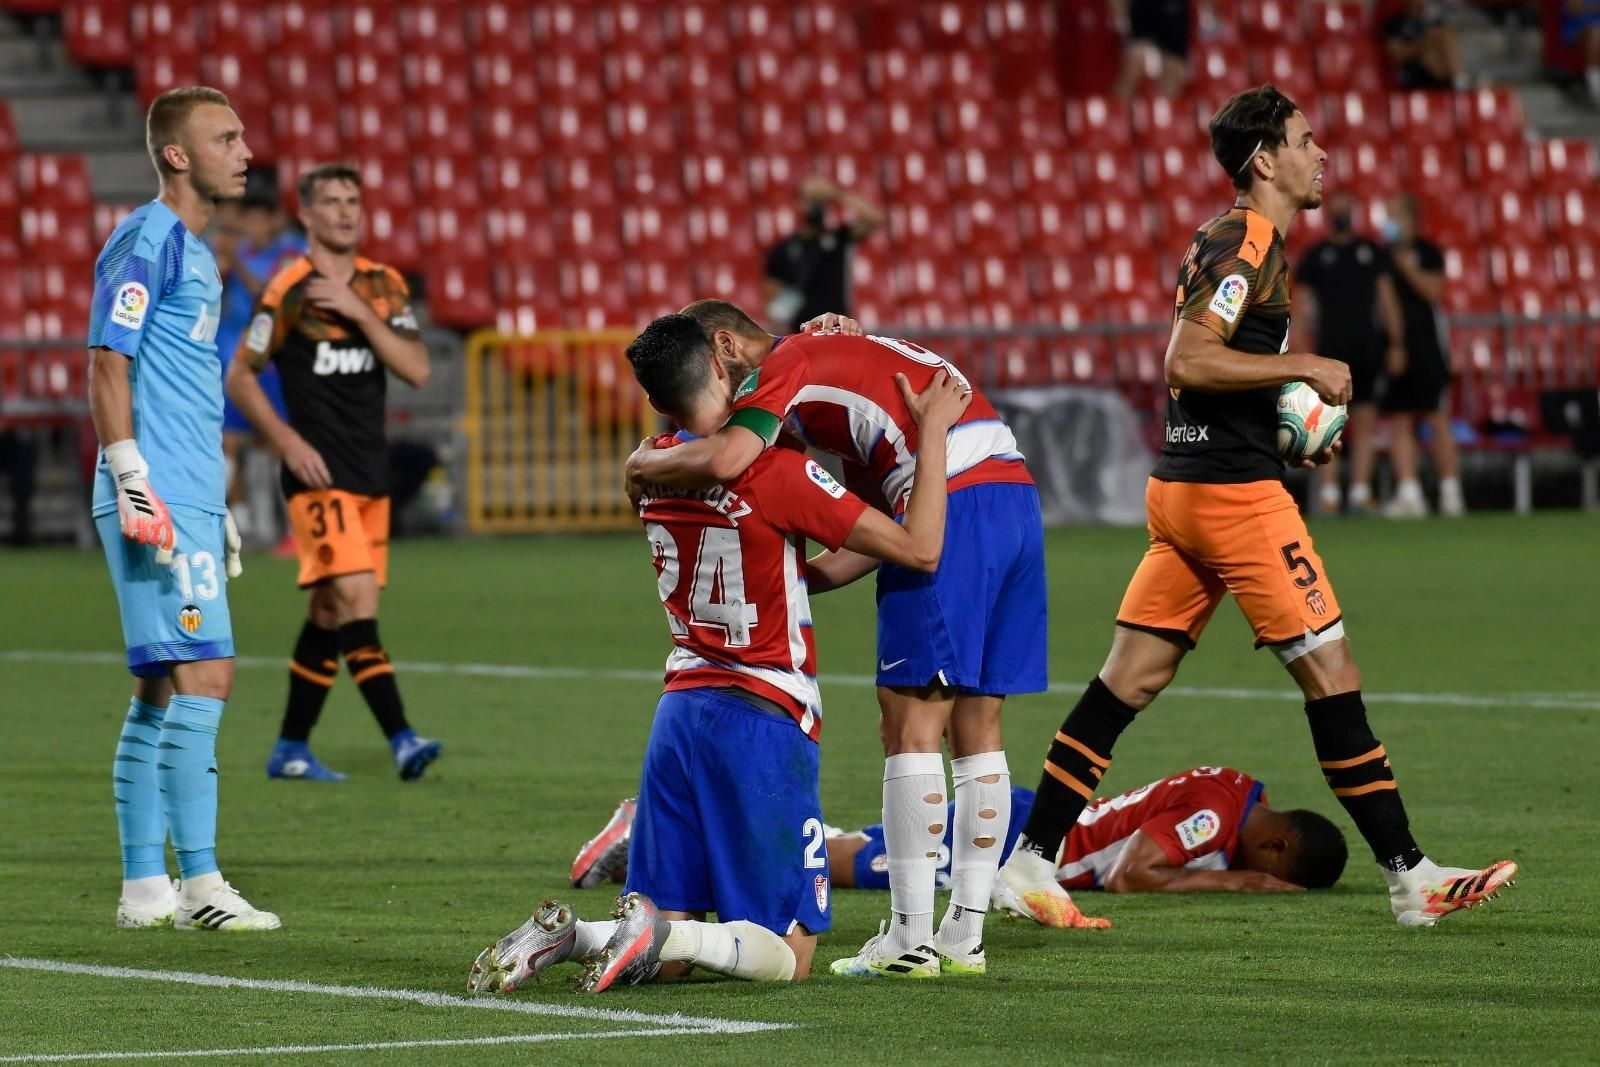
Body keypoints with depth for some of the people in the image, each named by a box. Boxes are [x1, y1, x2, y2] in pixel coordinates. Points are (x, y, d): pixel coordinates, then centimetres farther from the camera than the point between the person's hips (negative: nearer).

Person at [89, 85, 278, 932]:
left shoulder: (194, 251, 20)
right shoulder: (146, 240, -9)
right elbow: (107, 369, -15)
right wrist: (134, 486, -20)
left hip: (189, 503, 10)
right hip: (156, 503, -10)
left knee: (161, 695, 10)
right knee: (203, 679, -12)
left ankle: (144, 887, 12)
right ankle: (198, 887, -11)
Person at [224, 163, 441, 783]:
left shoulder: (382, 286, 9)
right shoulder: (289, 289, -6)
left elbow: (416, 370, -2)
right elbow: (239, 378, -1)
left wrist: (360, 314, -12)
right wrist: (289, 442, -11)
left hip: (372, 475, 6)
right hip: (319, 476, -6)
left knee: (329, 614, 10)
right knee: (357, 602, -18)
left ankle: (291, 749, 18)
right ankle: (400, 738, -25)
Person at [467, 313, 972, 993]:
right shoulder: (773, 474, -14)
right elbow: (920, 550, -12)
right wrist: (933, 430, -4)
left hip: (679, 713, 6)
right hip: (763, 725, -6)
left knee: (668, 952, 12)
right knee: (787, 956, 0)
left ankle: (564, 936, -14)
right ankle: (655, 934, -24)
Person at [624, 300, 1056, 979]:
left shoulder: (785, 364, 2)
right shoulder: (838, 359, 30)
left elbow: (724, 460, -17)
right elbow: (881, 532, 30)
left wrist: (645, 465, 2)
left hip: (954, 503, -9)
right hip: (1017, 492, 9)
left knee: (912, 719, -3)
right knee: (976, 725, 11)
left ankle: (910, 941, -4)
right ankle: (964, 938, 14)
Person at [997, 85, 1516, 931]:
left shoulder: (1226, 241, 18)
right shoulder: (1247, 243, -13)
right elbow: (1186, 360, -23)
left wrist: (1293, 424, 14)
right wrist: (1306, 367, -17)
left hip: (1181, 485, 10)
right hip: (1233, 490, -10)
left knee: (1128, 681, 8)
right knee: (1330, 671, -5)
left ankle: (1031, 860, 7)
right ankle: (1410, 876, -2)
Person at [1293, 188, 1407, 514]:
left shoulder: (1373, 252, 13)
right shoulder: (1315, 255, 8)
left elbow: (1387, 298, 12)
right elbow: (1302, 305, 5)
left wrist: (1395, 344, 4)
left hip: (1367, 349, 2)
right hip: (1330, 348, -2)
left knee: (1365, 423, 0)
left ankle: (1360, 493, 1)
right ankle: (1328, 495, -7)